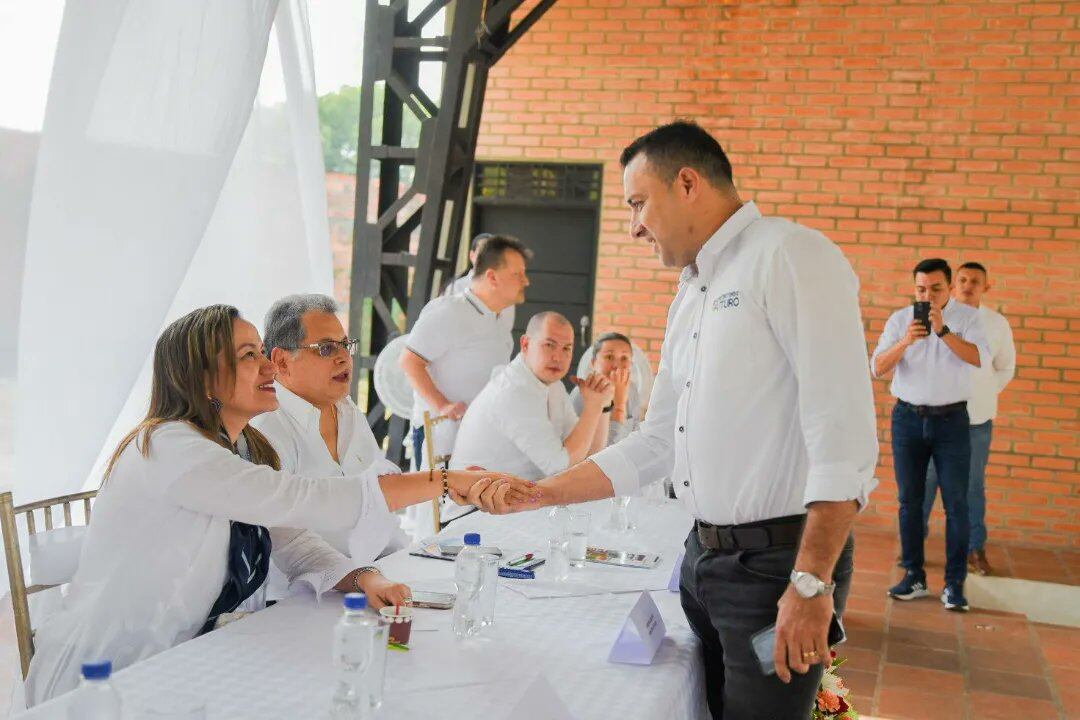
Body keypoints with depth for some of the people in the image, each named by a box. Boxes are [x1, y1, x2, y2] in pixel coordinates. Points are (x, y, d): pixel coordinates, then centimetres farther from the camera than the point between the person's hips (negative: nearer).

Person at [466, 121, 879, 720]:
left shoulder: (788, 256, -13)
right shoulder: (690, 295, 15)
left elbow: (843, 434, -21)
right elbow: (657, 444, 16)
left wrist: (811, 585, -23)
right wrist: (536, 494, 10)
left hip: (775, 561, -8)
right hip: (703, 557, 8)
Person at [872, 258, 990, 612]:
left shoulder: (967, 317, -1)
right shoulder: (899, 319, 1)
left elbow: (979, 358, -17)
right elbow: (877, 368, -6)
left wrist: (942, 330, -27)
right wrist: (906, 341, -23)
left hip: (952, 419, -2)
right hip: (908, 417, 2)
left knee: (956, 503, -1)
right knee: (909, 500, 6)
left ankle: (955, 582, 5)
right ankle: (914, 576, 14)